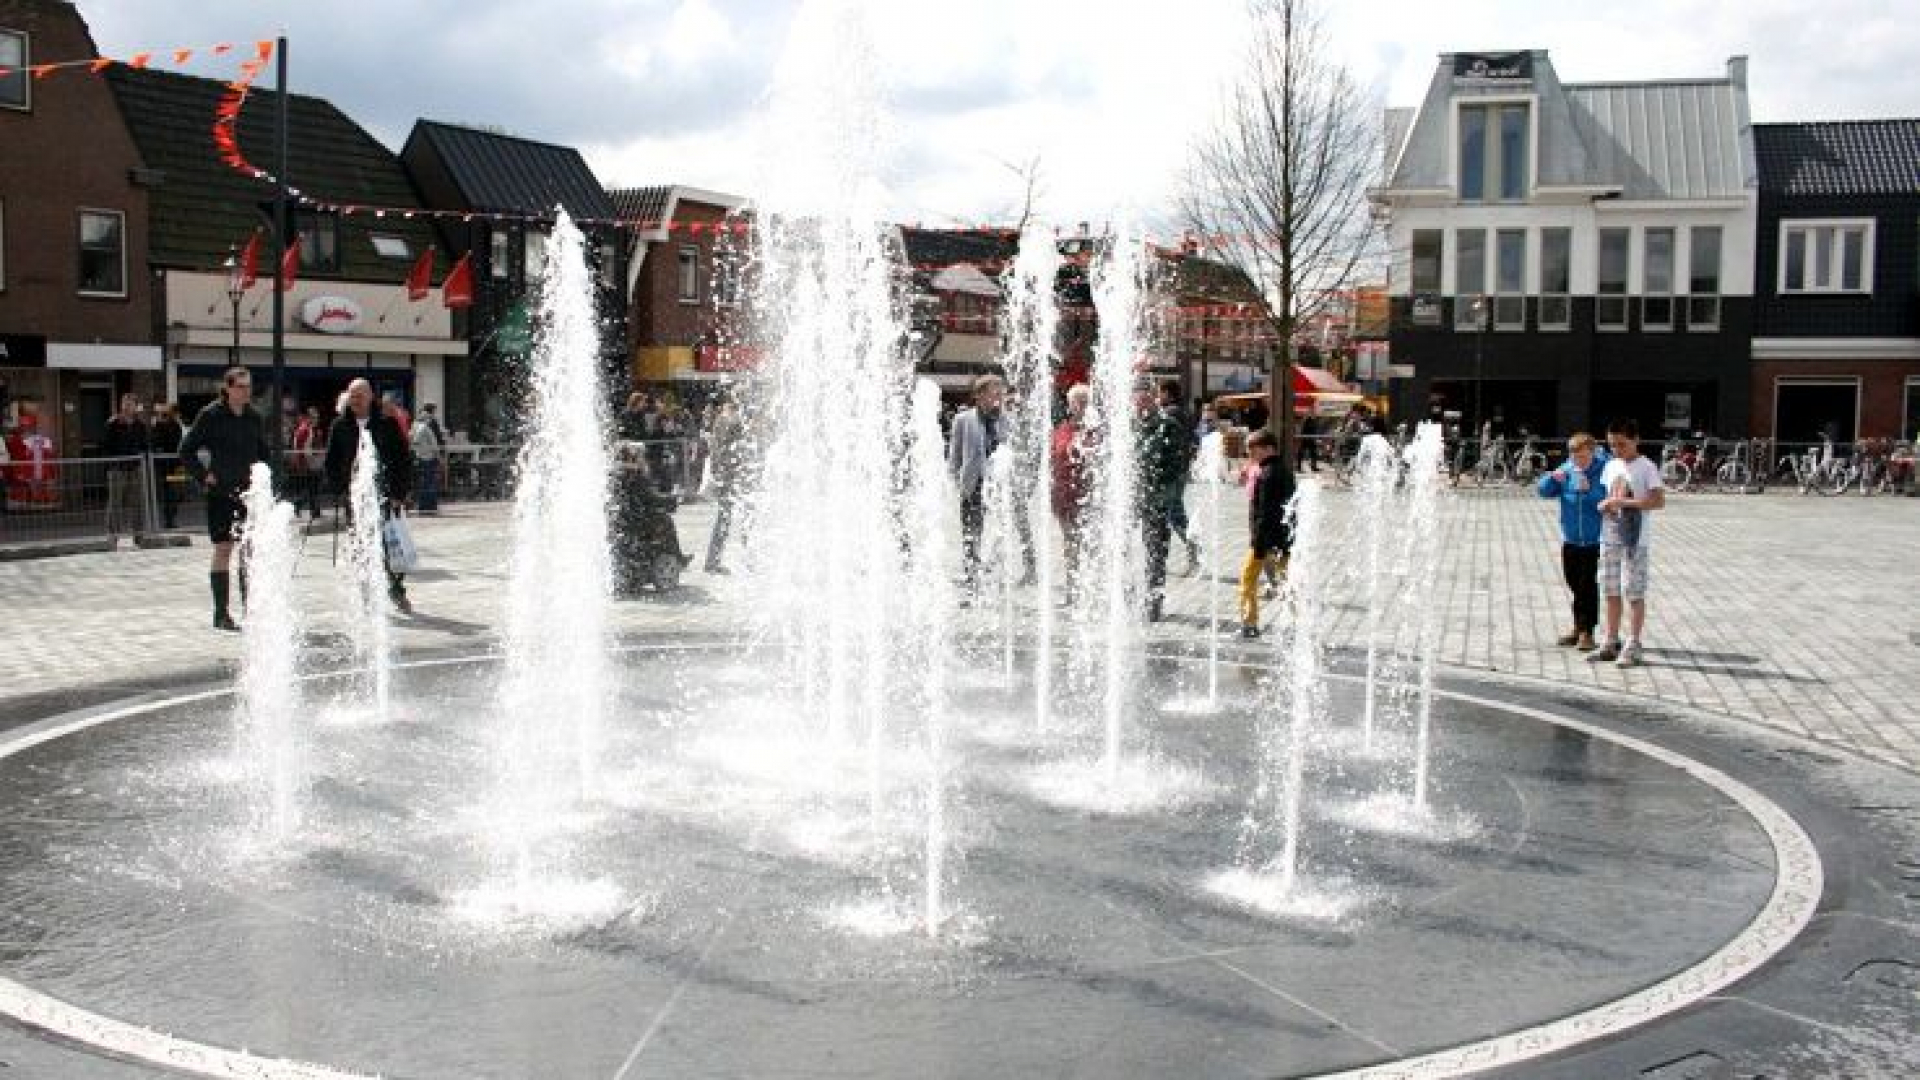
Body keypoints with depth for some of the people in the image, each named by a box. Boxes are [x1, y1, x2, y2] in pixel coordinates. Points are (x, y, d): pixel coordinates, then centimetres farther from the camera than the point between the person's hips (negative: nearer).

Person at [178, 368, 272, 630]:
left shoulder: (255, 417, 7)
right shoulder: (211, 416, -6)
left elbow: (265, 451, 21)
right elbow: (186, 451, -2)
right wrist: (204, 476, -9)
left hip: (249, 491, 4)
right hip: (221, 493, -4)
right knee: (223, 549, 0)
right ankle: (221, 613, 7)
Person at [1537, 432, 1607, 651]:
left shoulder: (1604, 470, -10)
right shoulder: (1567, 469, 3)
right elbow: (1545, 491, 2)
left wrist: (1589, 490, -29)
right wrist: (1553, 478, -16)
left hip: (1594, 540, -5)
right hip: (1570, 540, 5)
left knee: (1588, 585, -4)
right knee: (1574, 584, 15)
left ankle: (1587, 631, 6)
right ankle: (1578, 627, 29)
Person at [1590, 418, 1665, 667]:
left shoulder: (1647, 467, -8)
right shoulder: (1611, 466, 11)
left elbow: (1658, 500, -16)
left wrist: (1624, 502, -21)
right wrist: (1603, 505, -4)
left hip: (1636, 539, -6)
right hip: (1610, 537, 7)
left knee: (1634, 593, -3)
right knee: (1611, 591, 11)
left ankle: (1633, 646, 2)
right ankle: (1612, 642, 19)